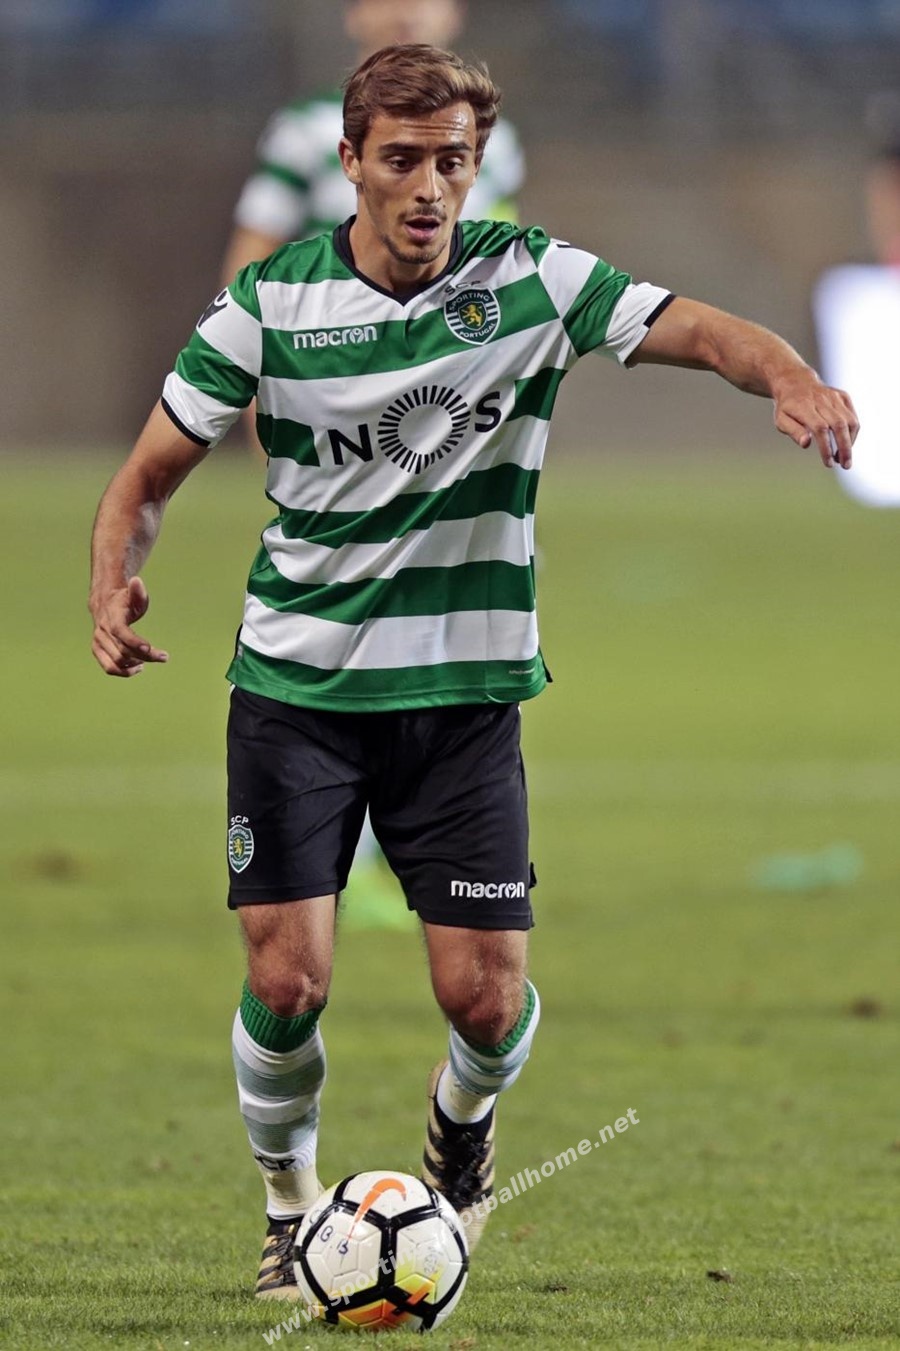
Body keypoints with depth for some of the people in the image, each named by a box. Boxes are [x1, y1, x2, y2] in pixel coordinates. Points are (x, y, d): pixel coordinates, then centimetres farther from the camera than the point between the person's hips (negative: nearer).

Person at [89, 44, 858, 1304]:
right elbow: (153, 471, 0)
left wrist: (792, 377, -38)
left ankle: (464, 1115, 33)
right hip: (298, 686, -1)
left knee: (485, 997, -4)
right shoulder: (272, 300, -5)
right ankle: (290, 1201, 19)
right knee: (287, 979, -10)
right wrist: (114, 586, -21)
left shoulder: (531, 279, -4)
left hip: (465, 692, 1)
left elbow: (700, 329, -16)